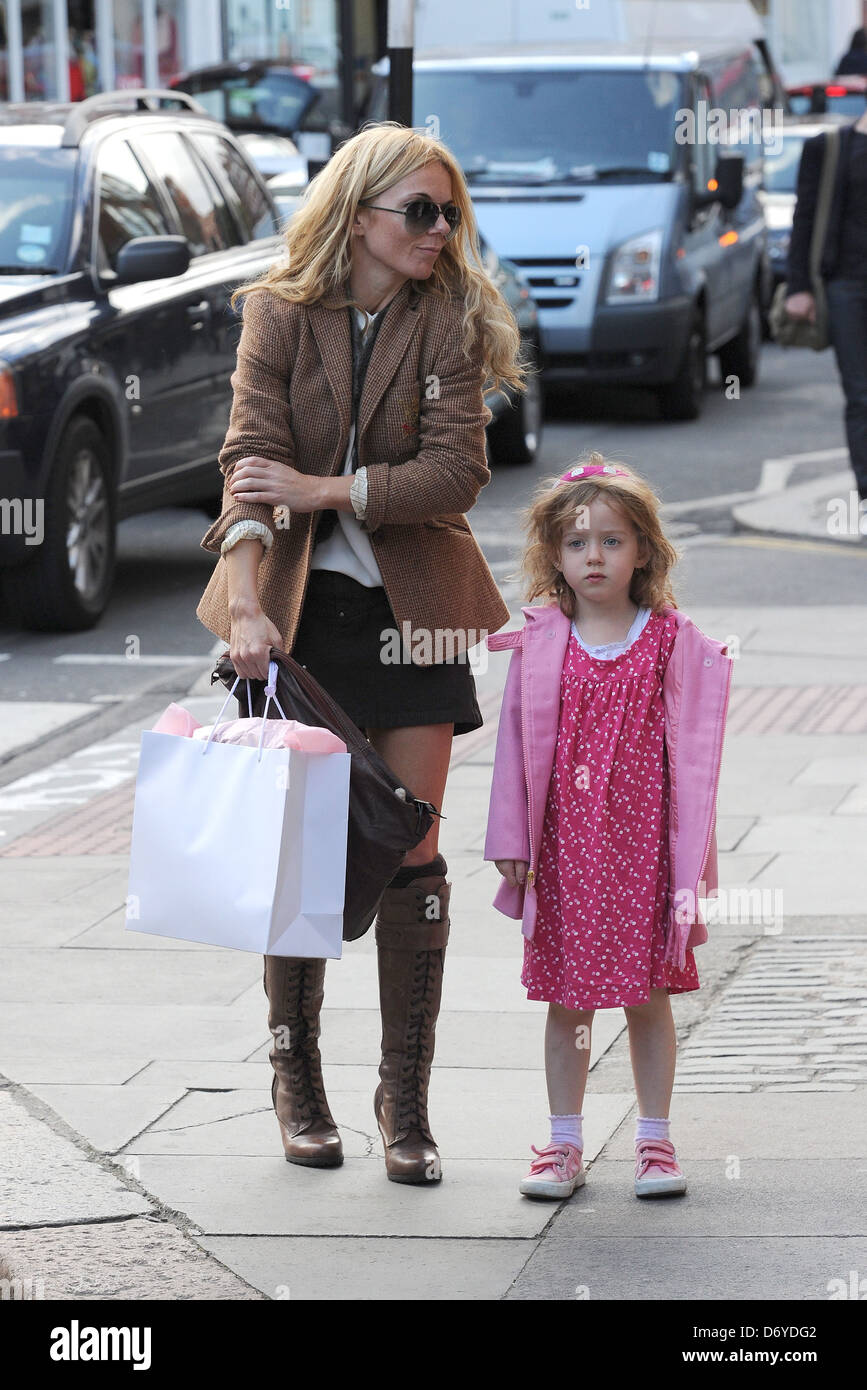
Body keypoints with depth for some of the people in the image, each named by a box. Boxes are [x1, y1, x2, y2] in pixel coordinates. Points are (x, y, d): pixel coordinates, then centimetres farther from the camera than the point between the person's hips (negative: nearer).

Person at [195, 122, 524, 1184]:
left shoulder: (450, 321, -1)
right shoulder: (280, 313, -3)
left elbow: (457, 469, -11)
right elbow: (252, 459, -11)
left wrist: (327, 488, -21)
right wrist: (247, 601, -24)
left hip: (410, 604, 1)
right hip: (299, 604, 0)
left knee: (410, 852, -1)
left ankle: (405, 1106, 6)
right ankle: (296, 1085, 18)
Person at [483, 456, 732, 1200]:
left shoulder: (673, 643, -2)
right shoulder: (541, 646, 0)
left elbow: (693, 749, 0)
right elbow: (518, 744, 4)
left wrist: (690, 853, -3)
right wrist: (512, 843, 1)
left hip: (643, 845, -1)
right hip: (564, 849, 1)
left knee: (648, 996, 7)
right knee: (567, 998, 8)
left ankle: (655, 1139, 18)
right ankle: (564, 1144, 17)